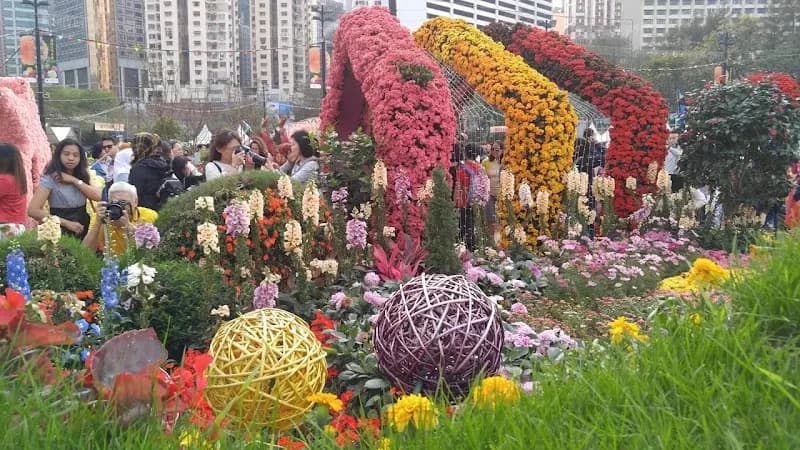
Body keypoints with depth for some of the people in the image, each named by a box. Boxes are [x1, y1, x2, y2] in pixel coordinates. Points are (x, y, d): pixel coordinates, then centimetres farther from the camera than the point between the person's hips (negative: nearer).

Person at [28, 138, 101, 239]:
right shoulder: (50, 178, -10)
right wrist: (67, 223, -20)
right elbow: (33, 210, -18)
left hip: (82, 231, 5)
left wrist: (74, 180, -14)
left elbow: (97, 196, -9)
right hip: (61, 232, -4)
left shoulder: (83, 176, 6)